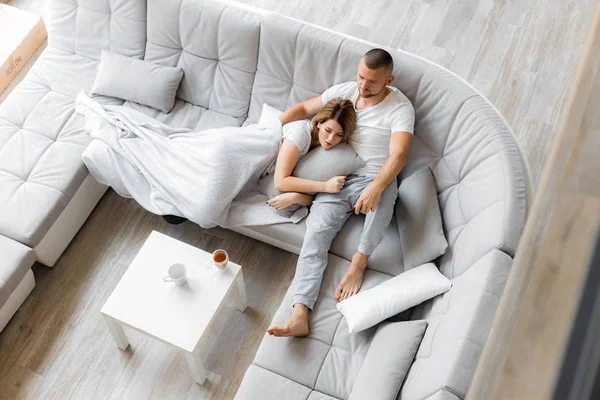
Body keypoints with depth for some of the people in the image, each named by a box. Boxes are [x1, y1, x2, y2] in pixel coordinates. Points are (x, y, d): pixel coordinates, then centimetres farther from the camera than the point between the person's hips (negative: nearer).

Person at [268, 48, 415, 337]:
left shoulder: (400, 108, -8)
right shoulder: (344, 91, 7)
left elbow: (399, 155, -22)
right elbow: (303, 108, 16)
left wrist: (375, 188, -39)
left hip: (374, 179, -3)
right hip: (336, 179, 3)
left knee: (385, 192, -41)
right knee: (315, 234, -20)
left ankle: (360, 260, -19)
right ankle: (300, 314, -32)